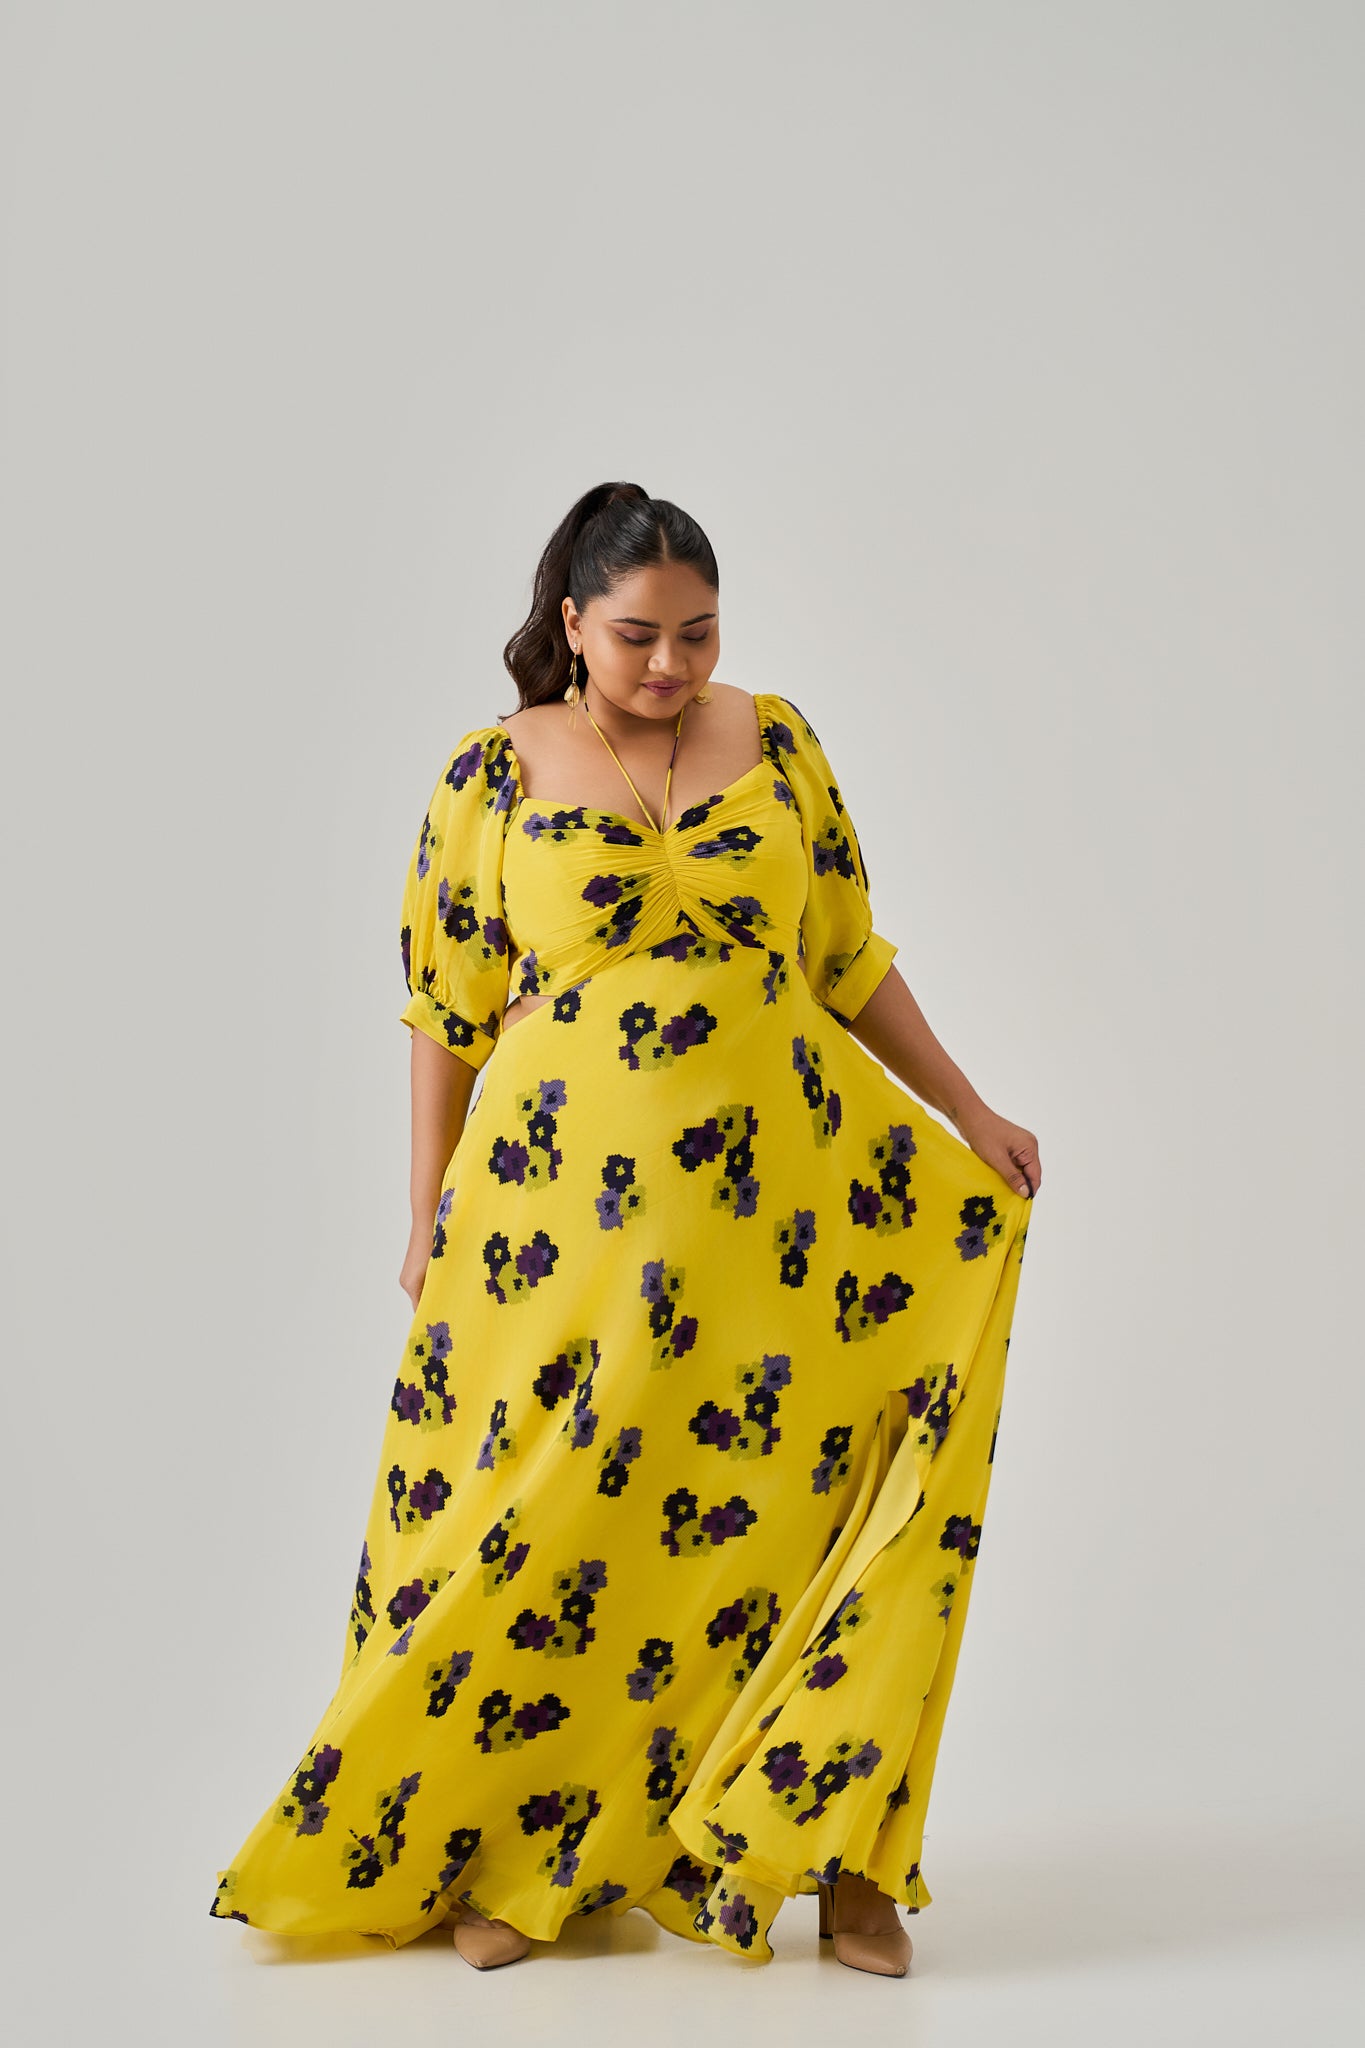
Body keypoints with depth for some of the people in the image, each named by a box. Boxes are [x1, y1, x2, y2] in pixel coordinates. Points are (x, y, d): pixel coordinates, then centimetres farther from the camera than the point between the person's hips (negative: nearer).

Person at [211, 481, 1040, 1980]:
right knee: (545, 1510, 2)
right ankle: (514, 1854, 18)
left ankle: (836, 1849, 14)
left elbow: (852, 962, 13)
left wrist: (969, 1115, 10)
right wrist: (430, 1224, 3)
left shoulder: (775, 743, 7)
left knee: (780, 1504, 2)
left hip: (779, 1195, 2)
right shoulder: (492, 776, 1)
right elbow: (447, 1014, 4)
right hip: (568, 1209, -1)